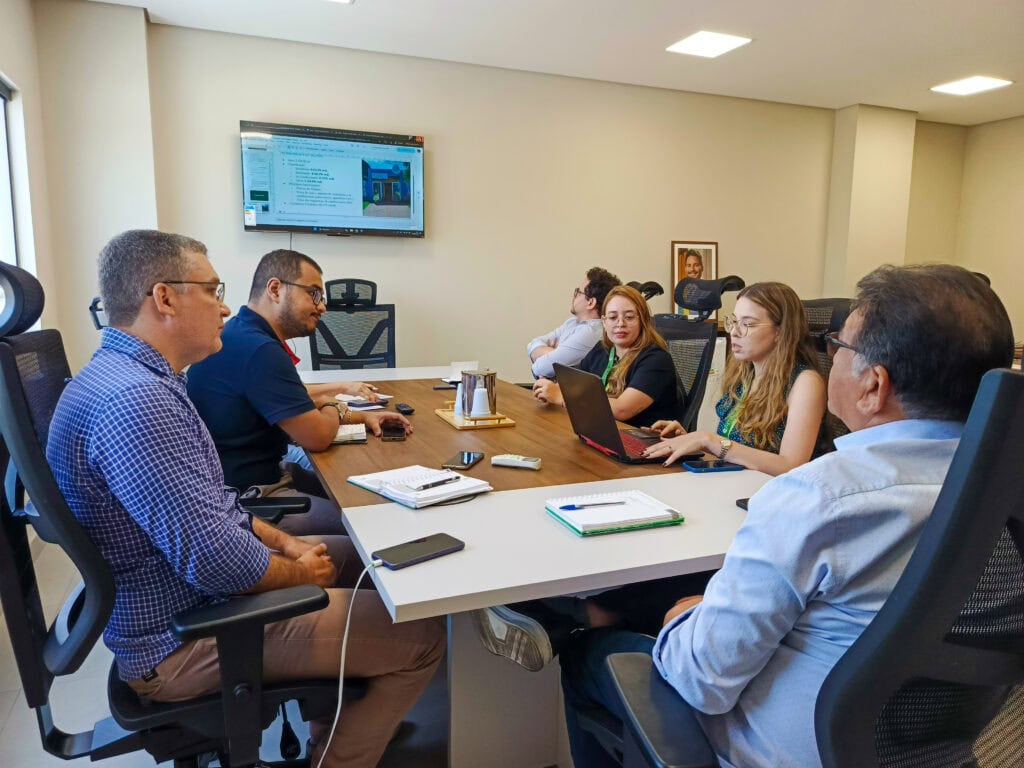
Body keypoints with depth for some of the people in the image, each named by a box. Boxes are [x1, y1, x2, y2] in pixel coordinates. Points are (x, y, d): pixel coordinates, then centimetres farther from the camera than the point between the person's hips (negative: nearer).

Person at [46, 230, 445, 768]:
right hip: (180, 640, -10)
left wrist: (285, 542, 5)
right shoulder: (135, 401, -29)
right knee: (422, 635, -10)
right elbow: (215, 558, -31)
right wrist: (300, 572, -12)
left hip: (182, 599, 11)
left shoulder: (128, 376, 6)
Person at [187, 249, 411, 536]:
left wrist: (363, 416, 9)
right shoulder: (258, 350, -25)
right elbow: (318, 436, -22)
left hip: (264, 472, 11)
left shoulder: (243, 334, 8)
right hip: (246, 498, -11)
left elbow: (297, 404, 19)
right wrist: (334, 407, 1)